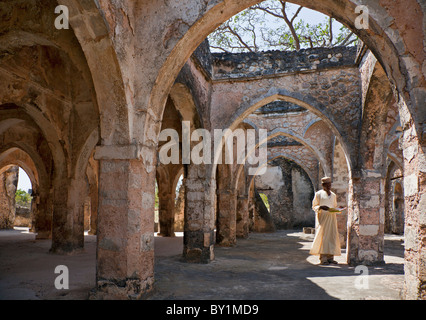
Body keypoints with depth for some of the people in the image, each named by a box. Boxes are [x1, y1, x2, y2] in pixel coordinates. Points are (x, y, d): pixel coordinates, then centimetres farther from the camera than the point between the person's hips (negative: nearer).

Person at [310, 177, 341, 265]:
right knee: (323, 236, -9)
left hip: (332, 217, 5)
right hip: (322, 217, -5)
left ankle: (330, 257, 6)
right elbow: (314, 206, 1)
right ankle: (323, 258, -7)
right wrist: (321, 207, -18)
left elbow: (335, 206, 22)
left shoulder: (333, 195, 17)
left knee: (332, 236, 0)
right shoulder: (318, 194, 2)